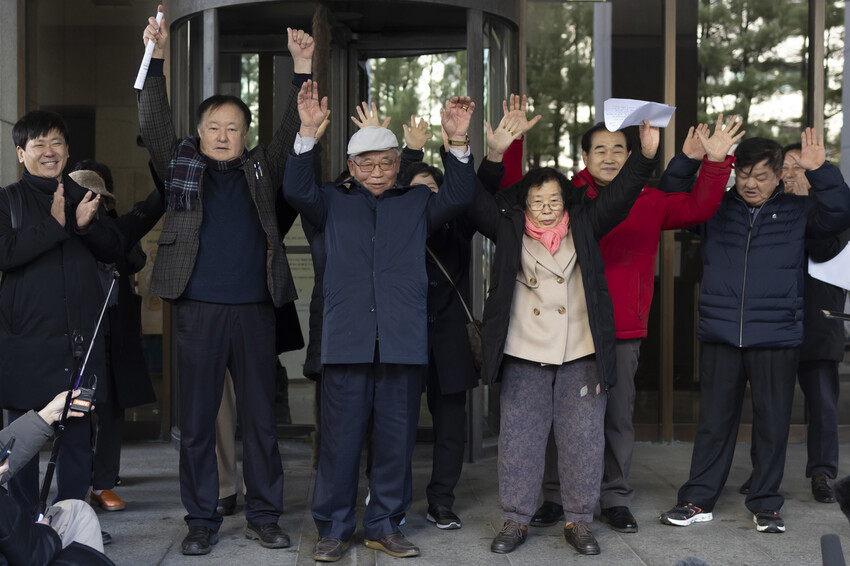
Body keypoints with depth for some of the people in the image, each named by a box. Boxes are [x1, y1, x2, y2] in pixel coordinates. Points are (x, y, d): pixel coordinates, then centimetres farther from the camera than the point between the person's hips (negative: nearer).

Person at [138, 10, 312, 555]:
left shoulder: (261, 171, 13)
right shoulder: (182, 167, 10)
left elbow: (293, 132, 5)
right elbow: (155, 125, -1)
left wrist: (303, 68, -4)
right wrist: (156, 58, -10)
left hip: (255, 309, 1)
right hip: (199, 309, -1)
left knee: (261, 417, 7)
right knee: (197, 419, 4)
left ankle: (264, 515, 18)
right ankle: (202, 520, 15)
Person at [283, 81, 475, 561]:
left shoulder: (417, 203, 16)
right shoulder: (334, 203, 14)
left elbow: (458, 198, 0)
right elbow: (297, 190, -2)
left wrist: (459, 143, -13)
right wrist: (308, 134, -14)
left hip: (403, 341, 1)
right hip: (346, 339, -1)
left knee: (396, 439, 6)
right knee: (341, 438, 1)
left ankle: (384, 525, 19)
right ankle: (335, 527, 12)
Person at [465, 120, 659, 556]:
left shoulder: (584, 228, 8)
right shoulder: (509, 230, 6)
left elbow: (619, 196, 1)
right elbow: (476, 201, -2)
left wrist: (646, 155, -13)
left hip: (580, 356, 1)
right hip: (524, 357, 0)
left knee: (583, 439, 5)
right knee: (519, 438, 5)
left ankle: (578, 521, 17)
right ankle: (516, 520, 18)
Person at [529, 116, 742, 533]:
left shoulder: (650, 202, 7)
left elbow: (698, 207, 1)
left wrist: (715, 162, -12)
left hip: (623, 331, 1)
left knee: (619, 416, 8)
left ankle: (616, 499, 21)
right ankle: (556, 497, 20)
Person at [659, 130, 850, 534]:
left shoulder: (797, 212, 6)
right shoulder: (716, 209, 8)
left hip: (777, 338, -1)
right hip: (720, 337, 1)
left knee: (772, 422, 6)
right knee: (714, 421, 7)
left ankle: (766, 504, 19)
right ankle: (698, 500, 16)